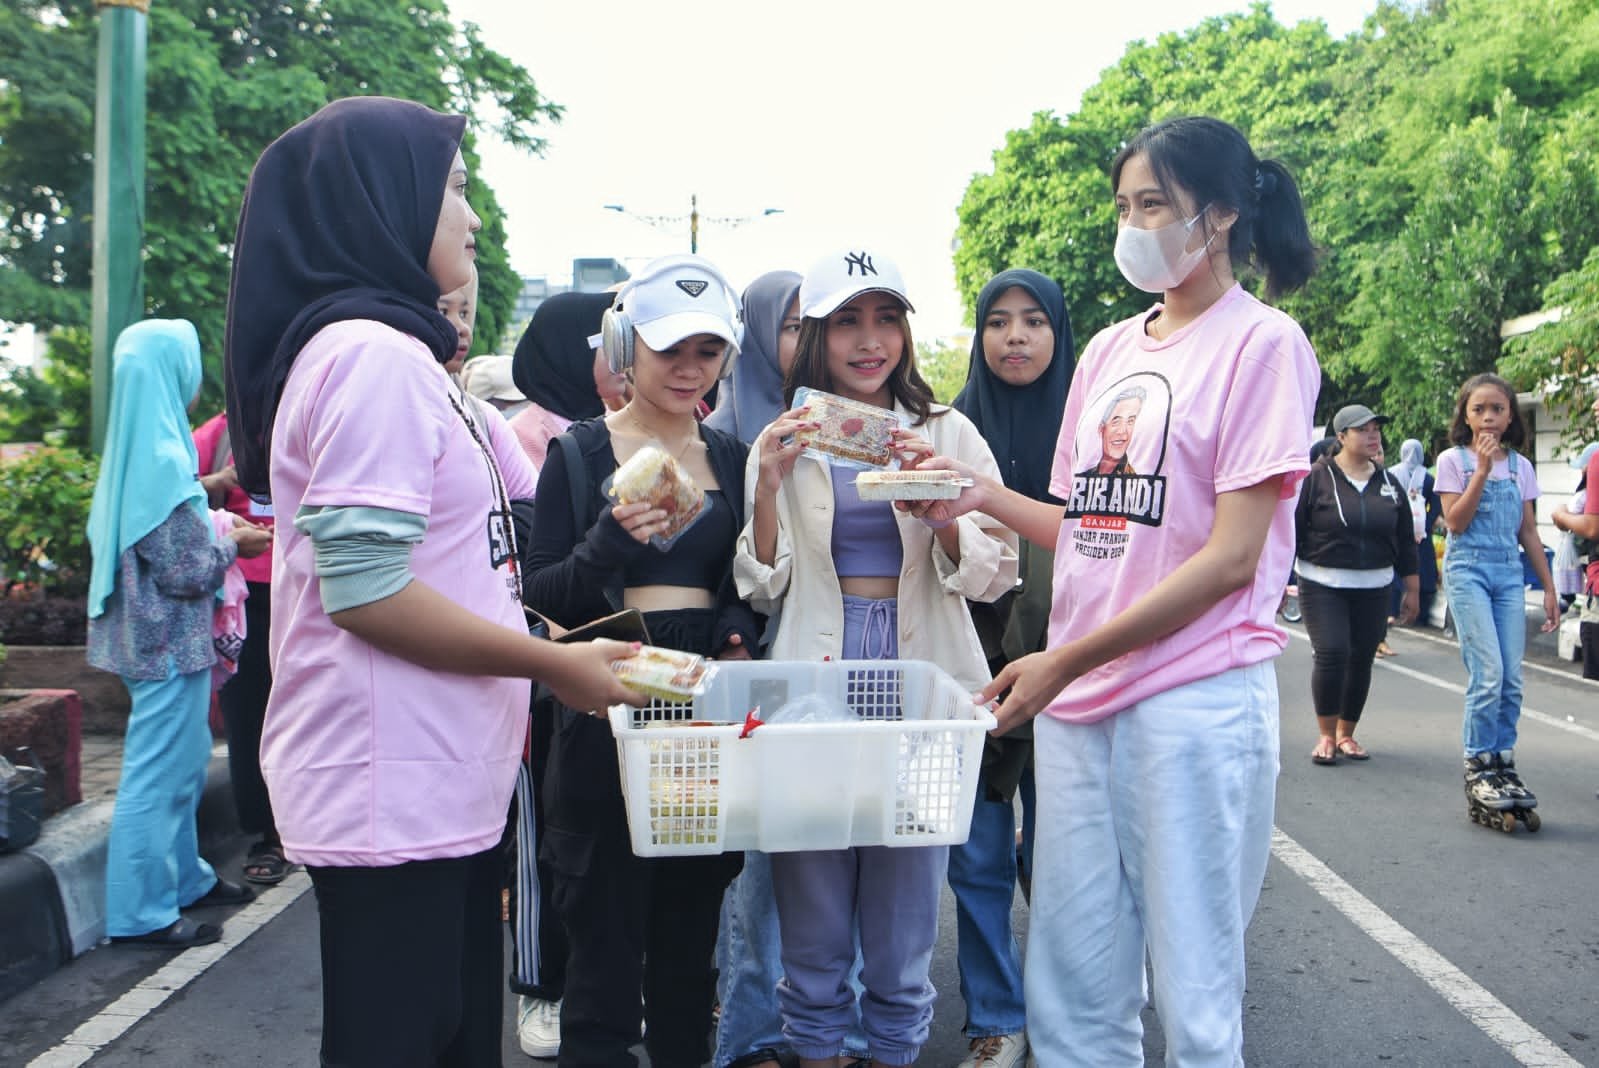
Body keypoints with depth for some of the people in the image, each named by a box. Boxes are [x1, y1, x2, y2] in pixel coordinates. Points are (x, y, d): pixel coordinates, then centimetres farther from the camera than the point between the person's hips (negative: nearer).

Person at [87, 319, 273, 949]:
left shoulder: (136, 451, 9)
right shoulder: (162, 459, -21)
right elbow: (187, 570, -21)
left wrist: (214, 531, 12)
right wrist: (231, 544, -5)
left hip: (150, 633, 10)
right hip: (170, 641, -10)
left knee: (184, 762, 20)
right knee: (158, 774, 0)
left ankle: (184, 878, 33)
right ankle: (141, 913, 10)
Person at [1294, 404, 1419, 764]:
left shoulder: (1389, 484, 11)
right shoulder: (1317, 478, -3)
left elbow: (1405, 540, 16)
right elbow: (1292, 531, -3)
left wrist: (1412, 589, 15)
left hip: (1373, 589, 4)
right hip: (1322, 585, -4)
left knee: (1361, 659, 5)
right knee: (1331, 653, -14)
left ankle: (1346, 734, 21)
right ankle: (1326, 735, 1)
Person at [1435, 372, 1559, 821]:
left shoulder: (1520, 466, 10)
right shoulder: (1453, 460, -1)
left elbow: (1528, 532, 13)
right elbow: (1455, 522, -11)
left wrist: (1548, 587, 10)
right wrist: (1482, 469, -14)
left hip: (1509, 573, 4)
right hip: (1468, 570, -4)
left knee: (1511, 678, 1)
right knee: (1488, 674, -12)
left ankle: (1503, 763, 13)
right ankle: (1477, 768, -1)